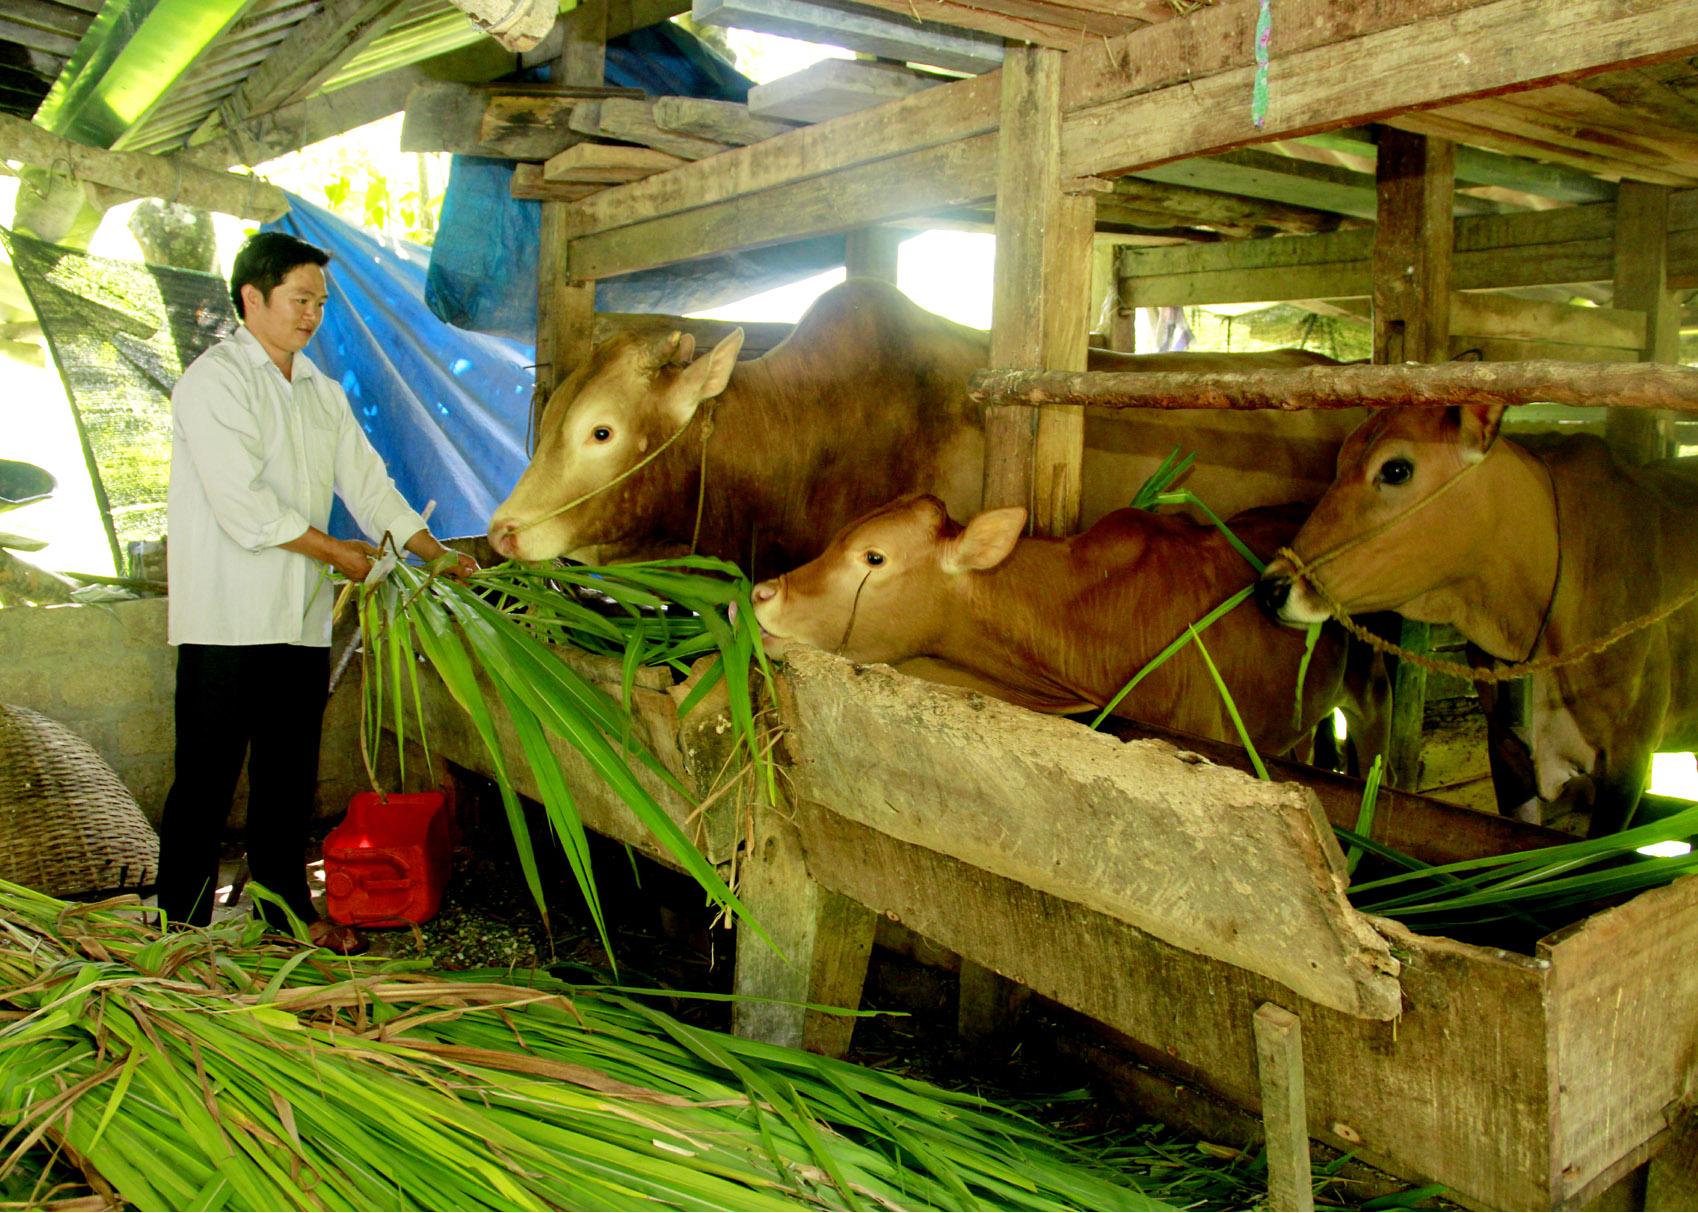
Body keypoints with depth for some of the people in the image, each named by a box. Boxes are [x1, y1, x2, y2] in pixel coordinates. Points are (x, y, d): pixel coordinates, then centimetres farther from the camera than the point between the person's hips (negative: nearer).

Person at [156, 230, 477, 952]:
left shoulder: (323, 393, 16)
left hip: (302, 620, 7)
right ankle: (181, 925, 12)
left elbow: (367, 482, 16)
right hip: (227, 619, -7)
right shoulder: (215, 380, -8)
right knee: (206, 780, 0)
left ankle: (290, 910, 26)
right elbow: (242, 501, -17)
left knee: (290, 776, 14)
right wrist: (336, 552, -10)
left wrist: (435, 554, 6)